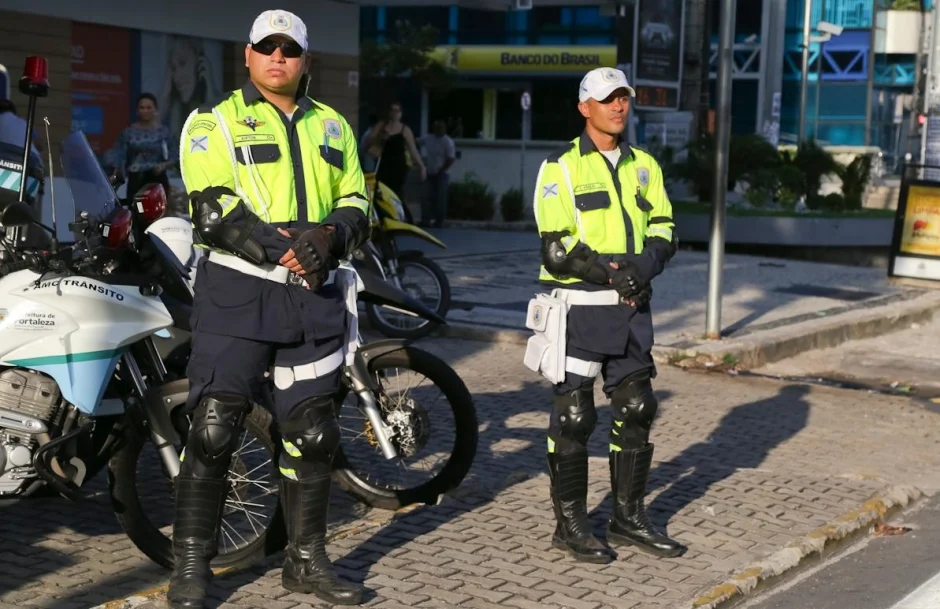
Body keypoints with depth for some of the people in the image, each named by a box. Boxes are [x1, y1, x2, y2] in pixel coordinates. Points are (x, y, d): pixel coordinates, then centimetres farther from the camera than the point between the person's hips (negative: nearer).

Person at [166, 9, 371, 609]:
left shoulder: (332, 126, 16)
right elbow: (214, 210, -11)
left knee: (313, 433, 8)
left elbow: (356, 203, 14)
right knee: (215, 427, -8)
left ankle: (308, 560, 20)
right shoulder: (214, 123, 1)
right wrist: (282, 249, -21)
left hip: (315, 293, 5)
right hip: (238, 289, -4)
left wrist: (332, 237, -9)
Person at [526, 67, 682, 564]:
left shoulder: (643, 165, 13)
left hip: (632, 306, 6)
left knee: (636, 410, 10)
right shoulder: (561, 168, -5)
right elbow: (556, 248, -12)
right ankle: (570, 523, 11)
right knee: (574, 416, 0)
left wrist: (646, 262, -10)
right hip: (580, 306, -6)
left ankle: (629, 517, 23)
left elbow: (663, 226, 10)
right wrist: (610, 272, -21)